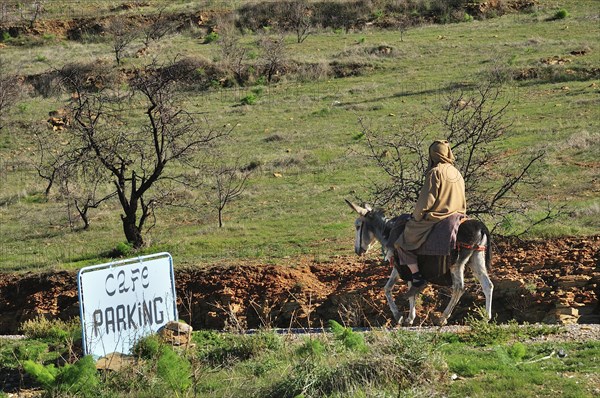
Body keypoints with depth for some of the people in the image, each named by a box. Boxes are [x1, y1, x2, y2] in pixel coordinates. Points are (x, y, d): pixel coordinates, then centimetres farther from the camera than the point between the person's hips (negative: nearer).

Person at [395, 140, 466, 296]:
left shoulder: (435, 173, -16)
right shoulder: (456, 173, 9)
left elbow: (426, 200, -16)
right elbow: (461, 200, 16)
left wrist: (416, 216, -1)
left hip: (435, 217, -8)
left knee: (402, 244, -1)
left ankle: (417, 277, -13)